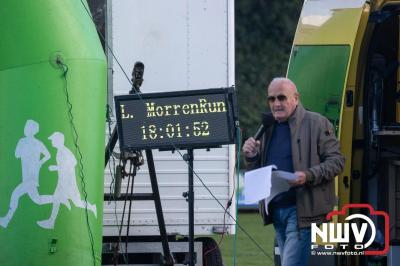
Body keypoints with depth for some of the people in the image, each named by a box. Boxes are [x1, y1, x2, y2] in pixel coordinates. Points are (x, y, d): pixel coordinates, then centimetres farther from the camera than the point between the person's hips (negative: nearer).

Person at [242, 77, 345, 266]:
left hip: (301, 210, -7)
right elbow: (256, 174, 23)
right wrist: (251, 157, 0)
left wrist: (309, 176, -23)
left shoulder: (316, 123, -3)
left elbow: (336, 161, -7)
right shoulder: (268, 129, 17)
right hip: (275, 211, 7)